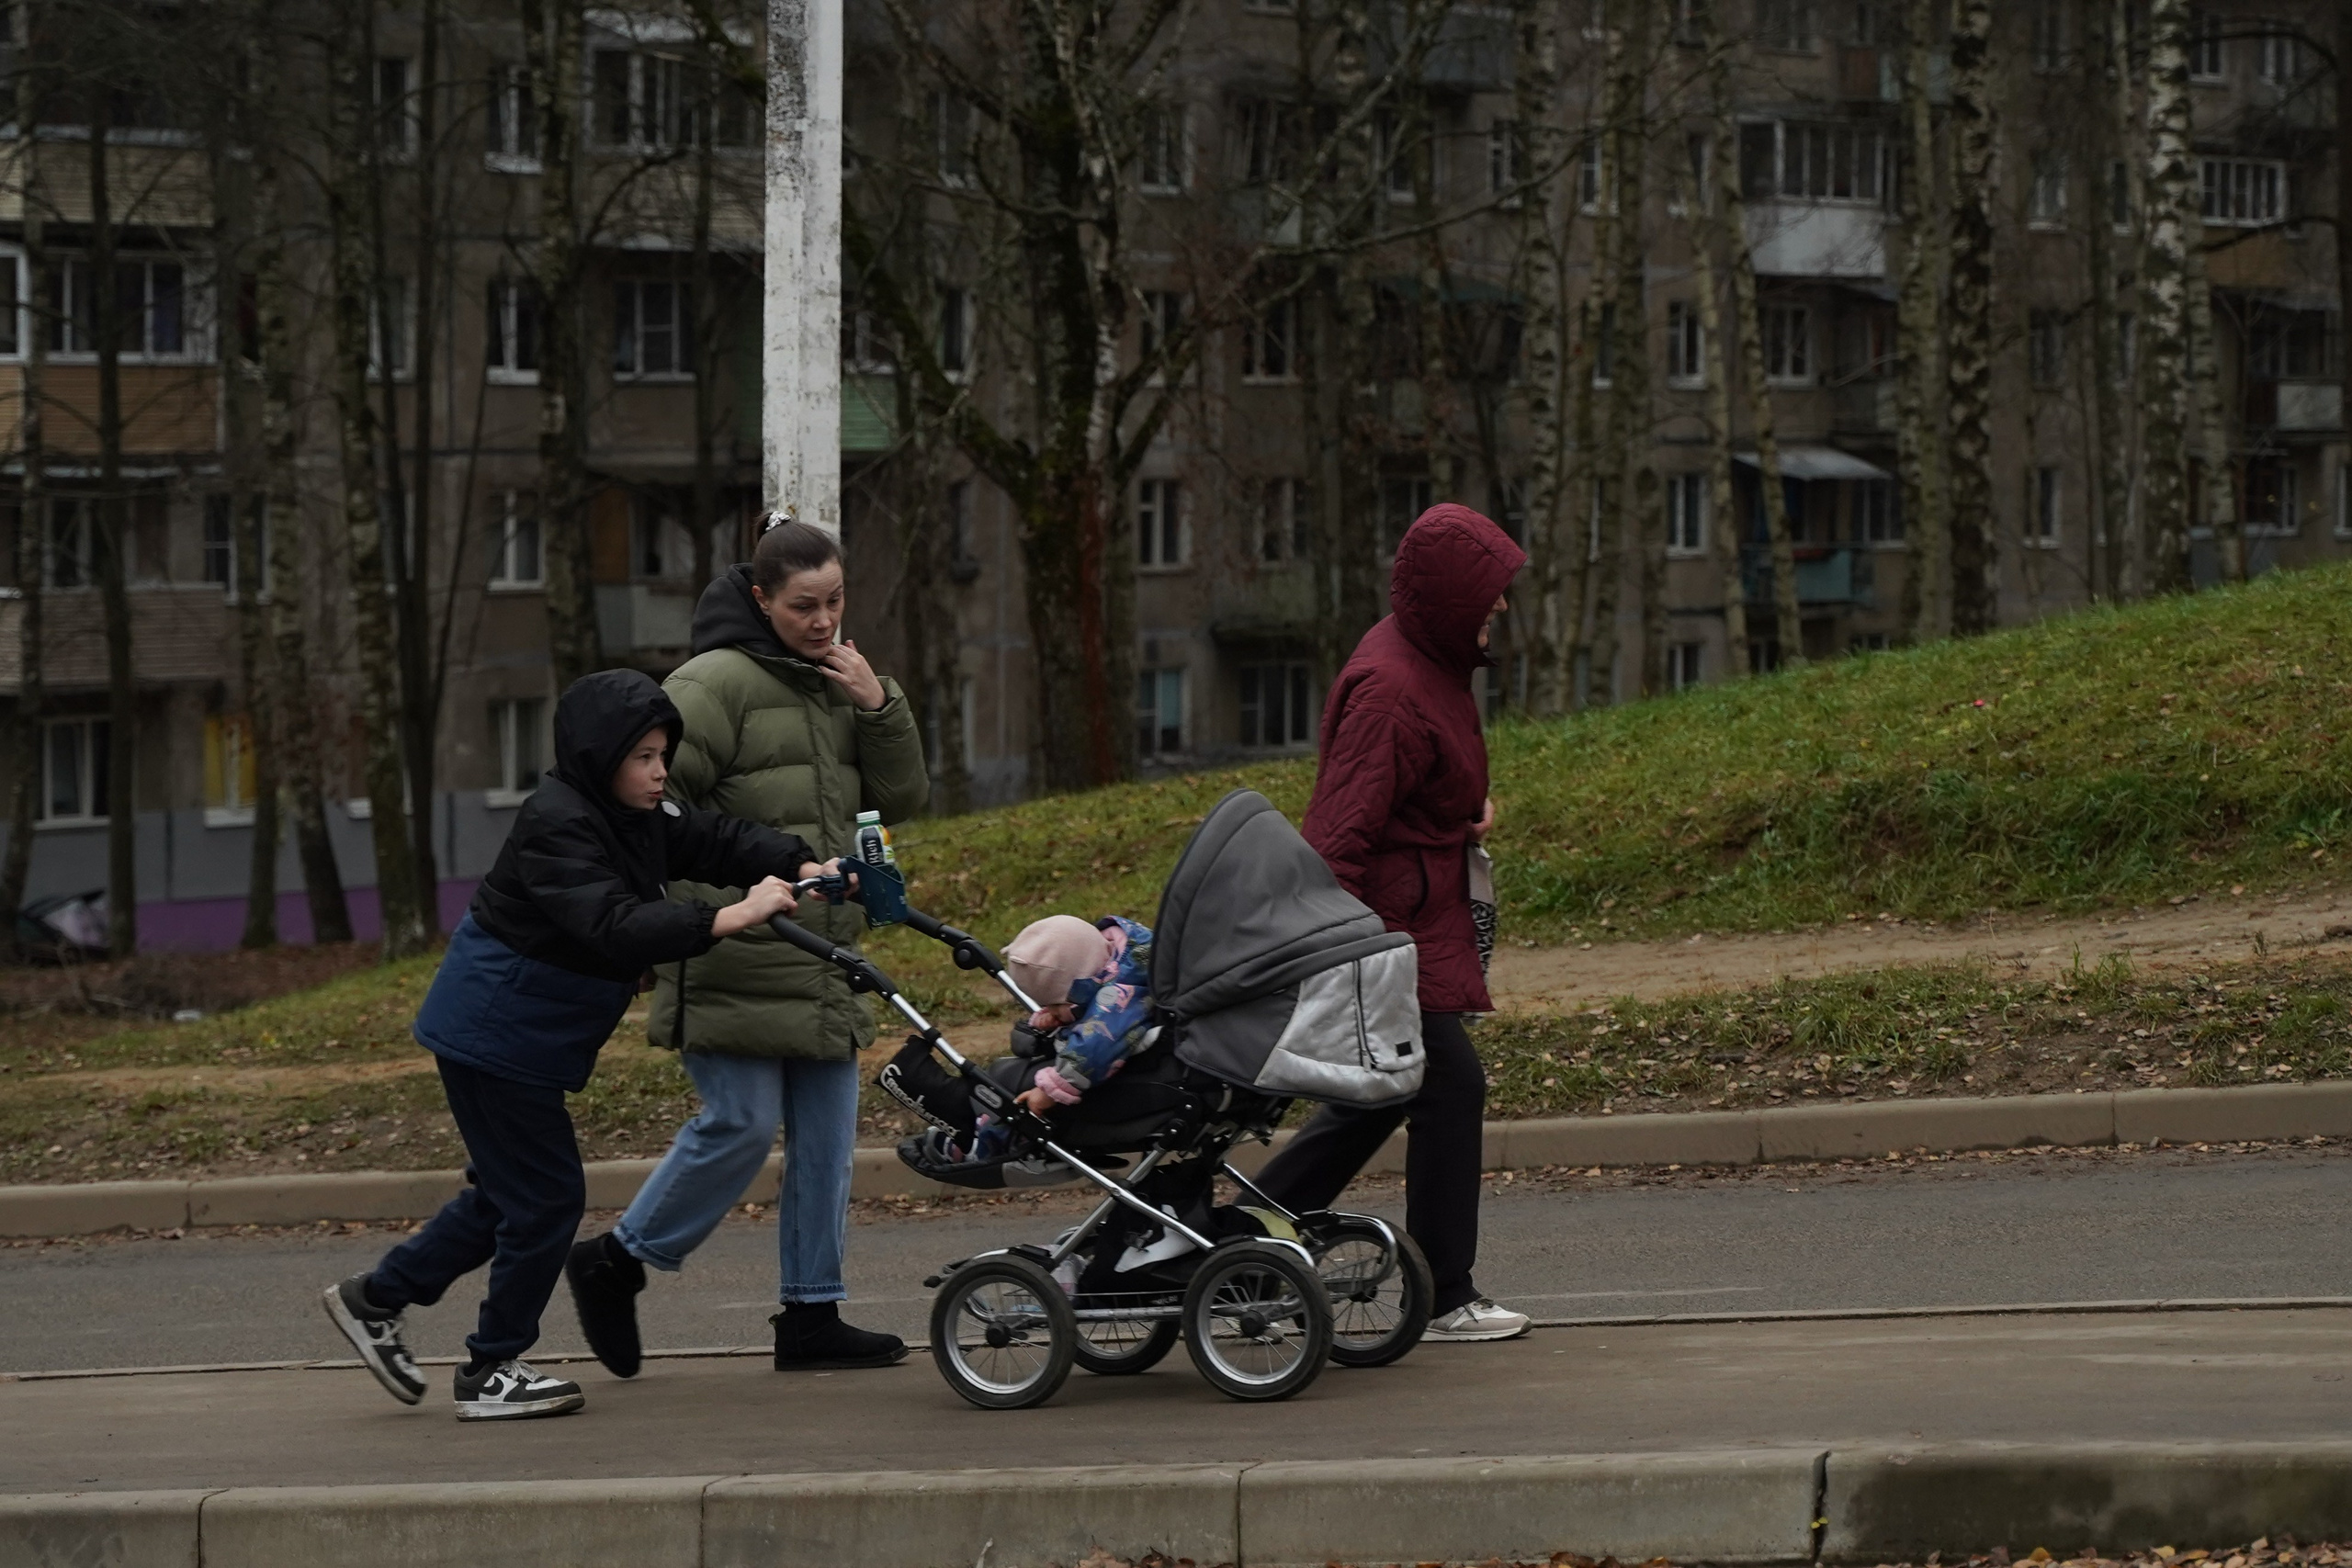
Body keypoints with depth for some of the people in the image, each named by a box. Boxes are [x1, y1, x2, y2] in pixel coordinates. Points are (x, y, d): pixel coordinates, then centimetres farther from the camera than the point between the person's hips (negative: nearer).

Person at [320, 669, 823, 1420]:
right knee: (546, 1196, -4)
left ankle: (374, 1299, 32)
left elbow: (715, 838, 0)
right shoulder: (556, 828, -25)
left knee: (508, 1192, 20)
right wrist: (725, 919, -43)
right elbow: (615, 927, -37)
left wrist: (802, 866, -17)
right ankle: (492, 1371, 8)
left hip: (518, 1040, 10)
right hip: (494, 1038, -10)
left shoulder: (637, 816, 5)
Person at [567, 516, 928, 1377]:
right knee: (742, 1124, -9)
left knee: (826, 1136, 7)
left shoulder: (836, 685, 16)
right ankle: (614, 1263, 8)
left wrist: (878, 708, -2)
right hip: (734, 959, -8)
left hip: (823, 964, 8)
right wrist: (702, 903, -19)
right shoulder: (717, 683, -10)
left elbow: (902, 797, 13)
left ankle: (811, 1312, 13)